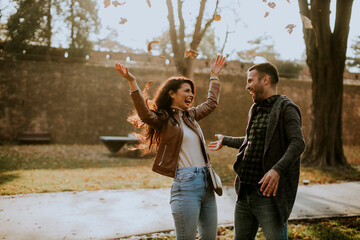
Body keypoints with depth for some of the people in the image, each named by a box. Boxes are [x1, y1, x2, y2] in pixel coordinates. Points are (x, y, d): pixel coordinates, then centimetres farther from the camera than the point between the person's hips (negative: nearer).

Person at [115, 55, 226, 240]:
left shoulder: (191, 115, 18)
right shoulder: (163, 119, -3)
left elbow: (211, 102, 33)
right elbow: (145, 114, -24)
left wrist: (214, 76, 37)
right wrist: (132, 82, -33)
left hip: (206, 182, 8)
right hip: (185, 184, -7)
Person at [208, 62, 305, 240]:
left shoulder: (286, 108, -8)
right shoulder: (255, 109, 17)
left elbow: (298, 143, -21)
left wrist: (277, 170, -35)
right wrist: (225, 140, 44)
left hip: (269, 192, -8)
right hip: (245, 192, 8)